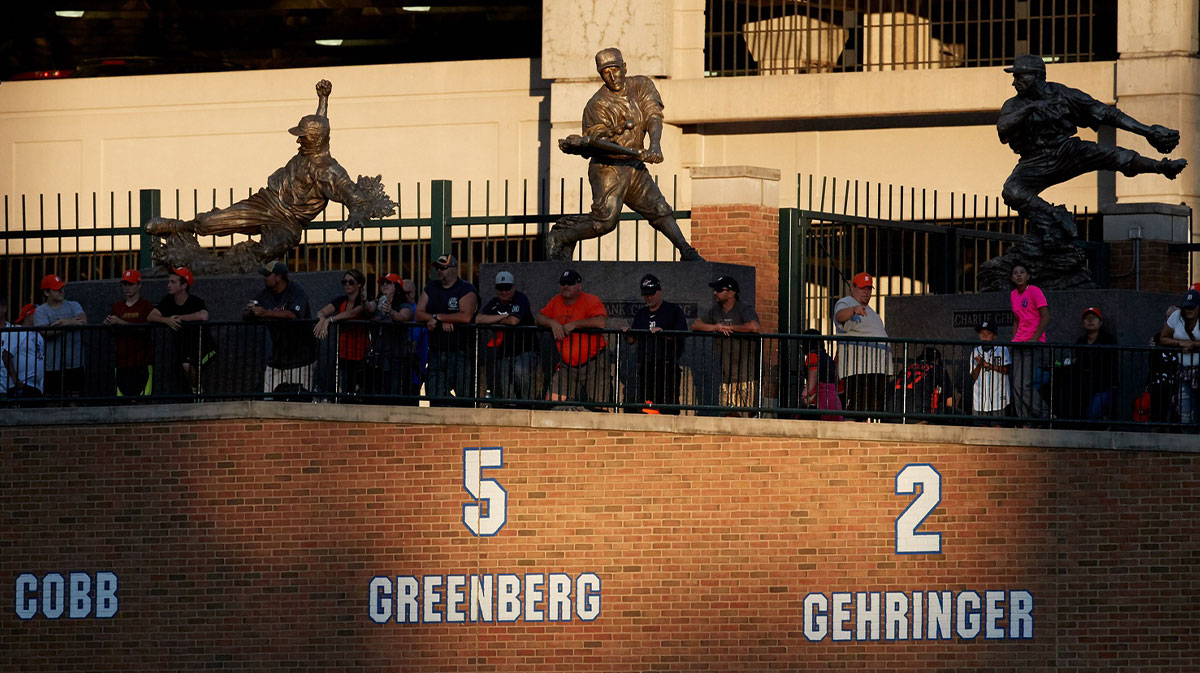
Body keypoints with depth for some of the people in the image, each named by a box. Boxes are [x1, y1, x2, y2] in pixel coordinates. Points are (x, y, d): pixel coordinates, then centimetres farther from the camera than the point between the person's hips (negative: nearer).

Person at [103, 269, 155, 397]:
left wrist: (119, 322, -19)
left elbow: (143, 329, -14)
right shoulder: (117, 307, 16)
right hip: (122, 361, 4)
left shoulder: (147, 307, 1)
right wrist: (107, 323, -8)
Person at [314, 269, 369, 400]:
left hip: (360, 354, -4)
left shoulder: (363, 302, -6)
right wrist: (322, 319, -29)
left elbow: (352, 313, -26)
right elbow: (320, 312, -4)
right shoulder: (341, 300, 8)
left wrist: (329, 320, -37)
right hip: (343, 353, 4)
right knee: (342, 390, -3)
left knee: (357, 389, -10)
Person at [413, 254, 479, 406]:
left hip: (460, 352, -6)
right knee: (434, 396, 1)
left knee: (464, 396, -6)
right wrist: (442, 321, -10)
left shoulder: (466, 290, -4)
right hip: (436, 352, 6)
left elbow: (466, 317, -19)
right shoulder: (430, 288, 15)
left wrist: (437, 317, -11)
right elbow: (419, 314, 6)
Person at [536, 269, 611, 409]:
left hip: (593, 362, -6)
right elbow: (538, 318, 13)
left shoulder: (591, 301, -10)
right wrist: (552, 323, -10)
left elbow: (601, 322, -26)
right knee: (553, 400, -4)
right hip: (567, 365, 6)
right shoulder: (556, 301, 10)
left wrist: (574, 324, -20)